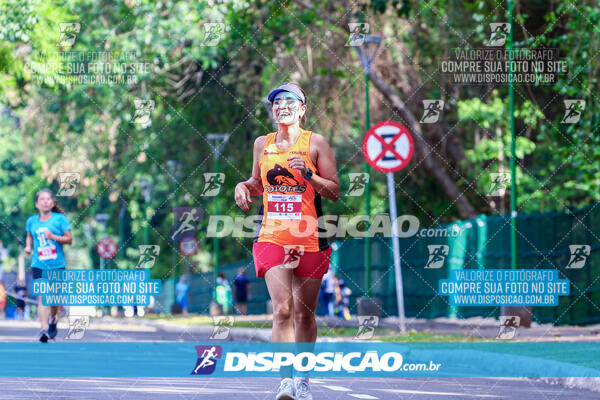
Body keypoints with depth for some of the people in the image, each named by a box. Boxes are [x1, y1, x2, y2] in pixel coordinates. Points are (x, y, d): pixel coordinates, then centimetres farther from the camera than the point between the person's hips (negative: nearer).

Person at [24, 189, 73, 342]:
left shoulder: (60, 219, -3)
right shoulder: (32, 221, 5)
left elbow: (69, 239, -3)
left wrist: (53, 237, -17)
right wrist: (28, 246, 3)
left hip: (57, 265, -1)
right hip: (39, 265, 1)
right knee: (42, 297, -12)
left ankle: (53, 321, 38)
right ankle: (44, 329, -16)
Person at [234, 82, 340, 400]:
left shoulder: (315, 143, 0)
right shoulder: (262, 144, 10)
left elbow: (334, 192, 0)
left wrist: (307, 174, -15)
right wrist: (244, 187, 3)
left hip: (310, 239, -1)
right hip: (271, 236, 1)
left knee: (304, 313, 8)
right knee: (282, 308, -16)